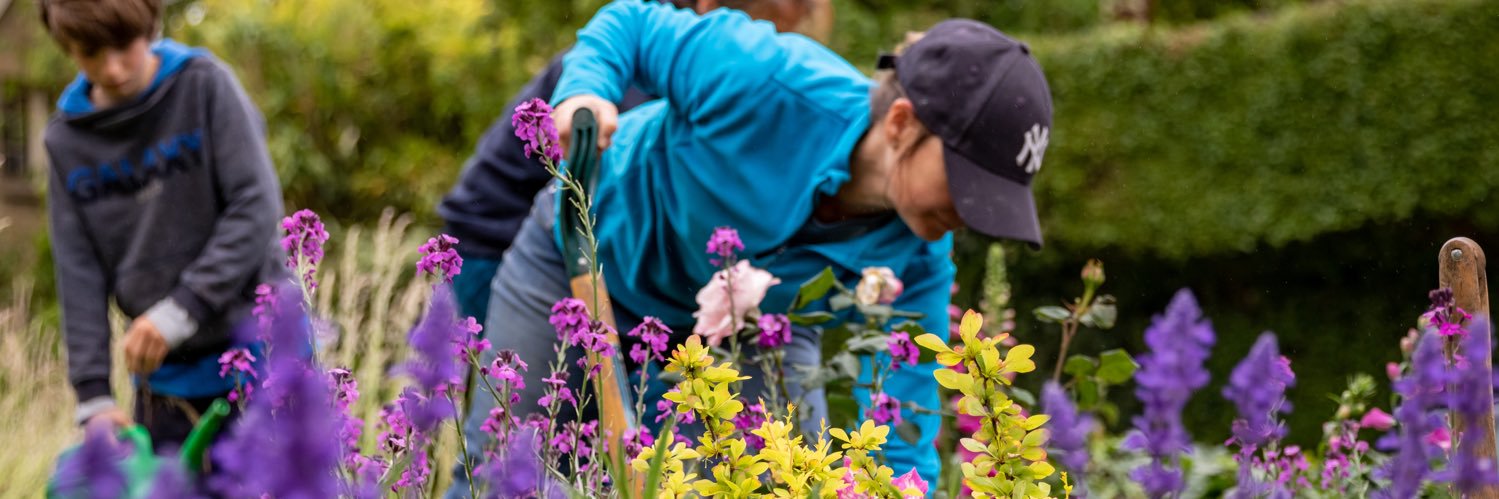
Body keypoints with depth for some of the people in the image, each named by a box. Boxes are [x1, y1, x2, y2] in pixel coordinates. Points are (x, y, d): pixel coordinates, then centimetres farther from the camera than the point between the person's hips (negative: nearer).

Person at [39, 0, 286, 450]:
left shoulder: (206, 87, -5)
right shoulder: (66, 141, 5)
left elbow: (257, 207, -12)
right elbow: (78, 272, 3)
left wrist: (181, 309, -18)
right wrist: (93, 392, -6)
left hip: (257, 351, -3)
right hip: (164, 375, 4)